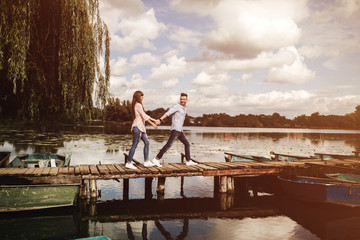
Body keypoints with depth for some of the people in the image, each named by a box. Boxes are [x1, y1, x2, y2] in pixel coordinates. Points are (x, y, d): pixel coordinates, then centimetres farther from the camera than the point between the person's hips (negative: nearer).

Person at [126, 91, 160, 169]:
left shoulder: (139, 105, 18)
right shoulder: (138, 105, -12)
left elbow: (145, 116, 20)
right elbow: (144, 116, -14)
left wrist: (155, 120, 17)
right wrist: (153, 124, -9)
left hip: (140, 127, 10)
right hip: (137, 127, -10)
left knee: (147, 143, 10)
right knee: (134, 145, -7)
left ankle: (146, 161, 14)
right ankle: (128, 163, -2)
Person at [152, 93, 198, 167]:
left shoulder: (184, 108, 21)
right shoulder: (177, 106, -7)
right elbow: (167, 113, -19)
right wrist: (160, 120, -33)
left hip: (179, 130, 9)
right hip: (175, 129, -9)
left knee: (187, 144, 14)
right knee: (169, 144, -18)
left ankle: (188, 161, 24)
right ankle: (157, 159, -19)